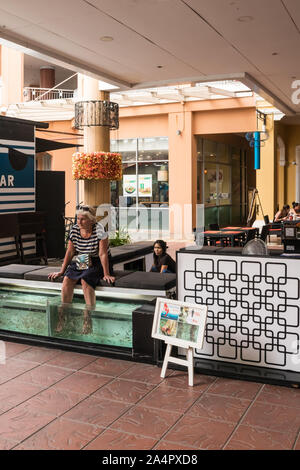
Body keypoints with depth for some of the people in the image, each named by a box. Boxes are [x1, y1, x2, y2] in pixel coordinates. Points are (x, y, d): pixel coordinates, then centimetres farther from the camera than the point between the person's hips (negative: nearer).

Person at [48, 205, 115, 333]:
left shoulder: (99, 229, -16)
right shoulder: (74, 230, -1)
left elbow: (103, 254, -18)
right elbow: (70, 252, 4)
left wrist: (106, 274, -20)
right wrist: (61, 271, 3)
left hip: (97, 263, -4)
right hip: (80, 262, 5)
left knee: (85, 280, -32)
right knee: (67, 279, -22)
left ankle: (88, 317, -24)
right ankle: (63, 316, -15)